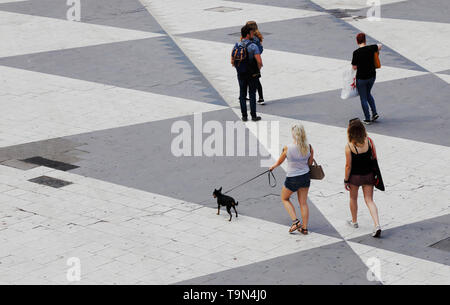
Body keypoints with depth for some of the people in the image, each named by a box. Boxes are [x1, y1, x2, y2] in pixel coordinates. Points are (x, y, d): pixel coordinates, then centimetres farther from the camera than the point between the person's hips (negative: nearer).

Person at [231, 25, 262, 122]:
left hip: (241, 74, 3)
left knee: (242, 95, 12)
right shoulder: (253, 46, -17)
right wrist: (258, 69, -3)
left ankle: (244, 116, 12)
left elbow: (232, 62, 2)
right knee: (252, 94, 7)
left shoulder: (236, 46, -2)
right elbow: (259, 62, -23)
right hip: (252, 75, -3)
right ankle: (253, 116, 11)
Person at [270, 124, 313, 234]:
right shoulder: (309, 148, -11)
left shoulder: (287, 148, -20)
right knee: (303, 202, 15)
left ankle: (295, 221, 8)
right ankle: (304, 227, 19)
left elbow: (280, 161, -2)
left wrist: (273, 167, 19)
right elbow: (310, 163, 3)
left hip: (292, 179, -3)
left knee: (285, 198, 21)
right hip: (305, 176, 4)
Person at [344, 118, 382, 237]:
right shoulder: (369, 141, -10)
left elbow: (348, 165, -15)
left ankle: (354, 221, 40)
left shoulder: (349, 146, -20)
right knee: (369, 200, 8)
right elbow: (375, 158, 0)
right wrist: (375, 173, 14)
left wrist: (346, 180, -3)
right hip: (369, 175, 3)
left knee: (353, 198, 22)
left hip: (355, 176, -3)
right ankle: (377, 225, -8)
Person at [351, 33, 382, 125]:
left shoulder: (356, 53, -19)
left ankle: (367, 119, 12)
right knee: (368, 94, 27)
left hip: (361, 78, -5)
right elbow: (379, 46, 15)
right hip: (372, 76, 5)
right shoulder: (371, 48, -8)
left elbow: (354, 67, -11)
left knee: (363, 98, 8)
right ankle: (374, 113, 19)